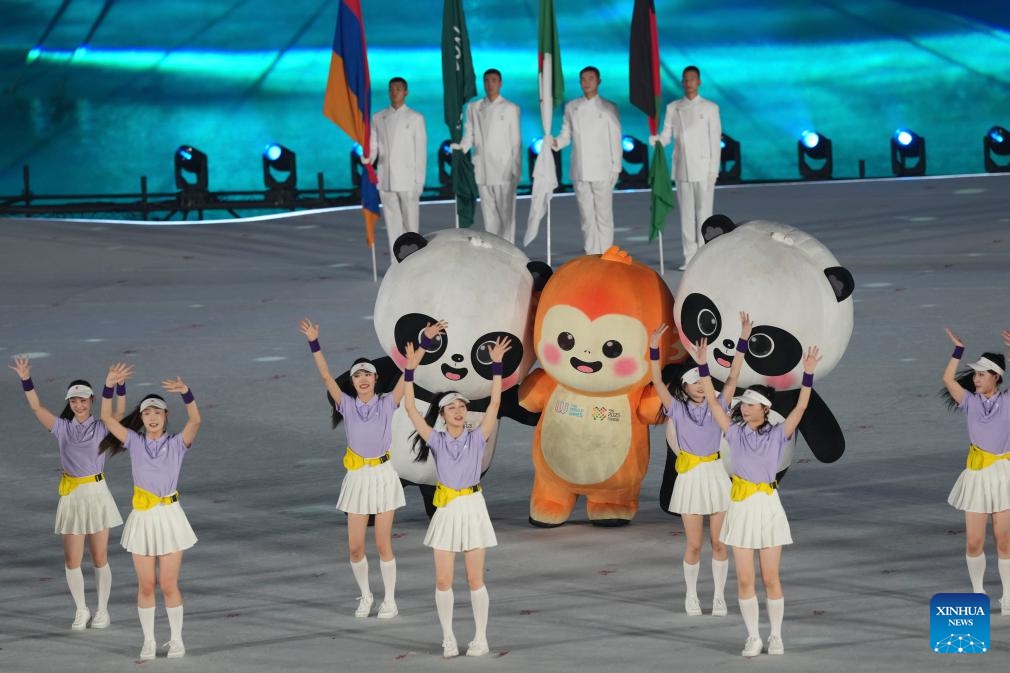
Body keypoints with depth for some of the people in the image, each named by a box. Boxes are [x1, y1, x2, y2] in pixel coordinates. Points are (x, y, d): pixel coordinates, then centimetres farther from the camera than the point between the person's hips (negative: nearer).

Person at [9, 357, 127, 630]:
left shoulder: (101, 428, -1)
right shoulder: (62, 428, 4)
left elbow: (120, 412, -17)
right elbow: (36, 407, -3)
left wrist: (120, 386, -32)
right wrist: (26, 380, -14)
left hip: (97, 494, -2)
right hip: (71, 496, 2)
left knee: (99, 558, 4)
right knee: (72, 560, 2)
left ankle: (102, 610, 18)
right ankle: (81, 610, 18)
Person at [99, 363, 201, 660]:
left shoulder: (177, 443, -2)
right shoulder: (135, 442, 3)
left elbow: (195, 421, -20)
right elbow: (107, 418, -6)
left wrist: (186, 393, -38)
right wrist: (109, 387, -21)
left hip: (169, 517, -2)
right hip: (142, 519, 2)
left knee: (168, 585, 1)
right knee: (145, 585, 6)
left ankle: (176, 640, 16)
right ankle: (148, 642, 17)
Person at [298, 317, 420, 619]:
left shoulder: (387, 403, -1)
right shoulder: (347, 405, 2)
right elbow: (326, 377, -7)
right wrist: (314, 343, -16)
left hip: (383, 476, -2)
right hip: (357, 478, 2)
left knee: (383, 544, 0)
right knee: (355, 547, 2)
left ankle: (389, 600, 14)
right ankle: (365, 596, 23)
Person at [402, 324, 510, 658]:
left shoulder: (477, 438, 0)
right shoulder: (437, 440, 0)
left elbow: (495, 403, -7)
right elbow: (410, 409, -6)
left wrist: (496, 366, -12)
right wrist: (411, 370, -12)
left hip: (473, 508, -1)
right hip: (446, 510, 1)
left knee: (475, 579, 2)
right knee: (443, 581, 1)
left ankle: (480, 638, 11)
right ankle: (448, 638, 12)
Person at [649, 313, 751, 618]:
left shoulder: (716, 407, 5)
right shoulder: (678, 409, 1)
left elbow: (733, 377, -1)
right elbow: (658, 382, -8)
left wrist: (742, 340, -7)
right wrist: (654, 348, -19)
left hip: (716, 476, 1)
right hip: (690, 478, -1)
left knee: (718, 542, 4)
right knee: (694, 544, 1)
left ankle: (719, 596, 14)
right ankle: (691, 595, 19)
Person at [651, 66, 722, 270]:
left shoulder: (710, 108, 5)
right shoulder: (673, 108, 11)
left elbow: (715, 140, 2)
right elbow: (666, 136, 7)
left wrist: (714, 169, -5)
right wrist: (656, 140, -17)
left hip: (703, 168, -3)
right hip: (682, 168, 3)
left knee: (704, 213, -4)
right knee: (686, 214, 2)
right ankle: (690, 257, 5)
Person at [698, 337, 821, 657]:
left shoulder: (777, 434, -1)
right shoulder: (735, 433, 5)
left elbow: (800, 407, -9)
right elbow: (712, 401, 2)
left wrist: (808, 373, -19)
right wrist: (703, 365, -5)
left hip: (768, 505, -2)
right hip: (741, 506, 2)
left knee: (770, 578, 2)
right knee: (744, 579, 1)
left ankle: (776, 636, 12)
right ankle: (753, 637, 10)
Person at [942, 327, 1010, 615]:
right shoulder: (970, 402, 4)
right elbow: (948, 379, -8)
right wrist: (958, 350, -9)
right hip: (976, 475, 2)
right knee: (974, 543, 1)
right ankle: (978, 592, 20)